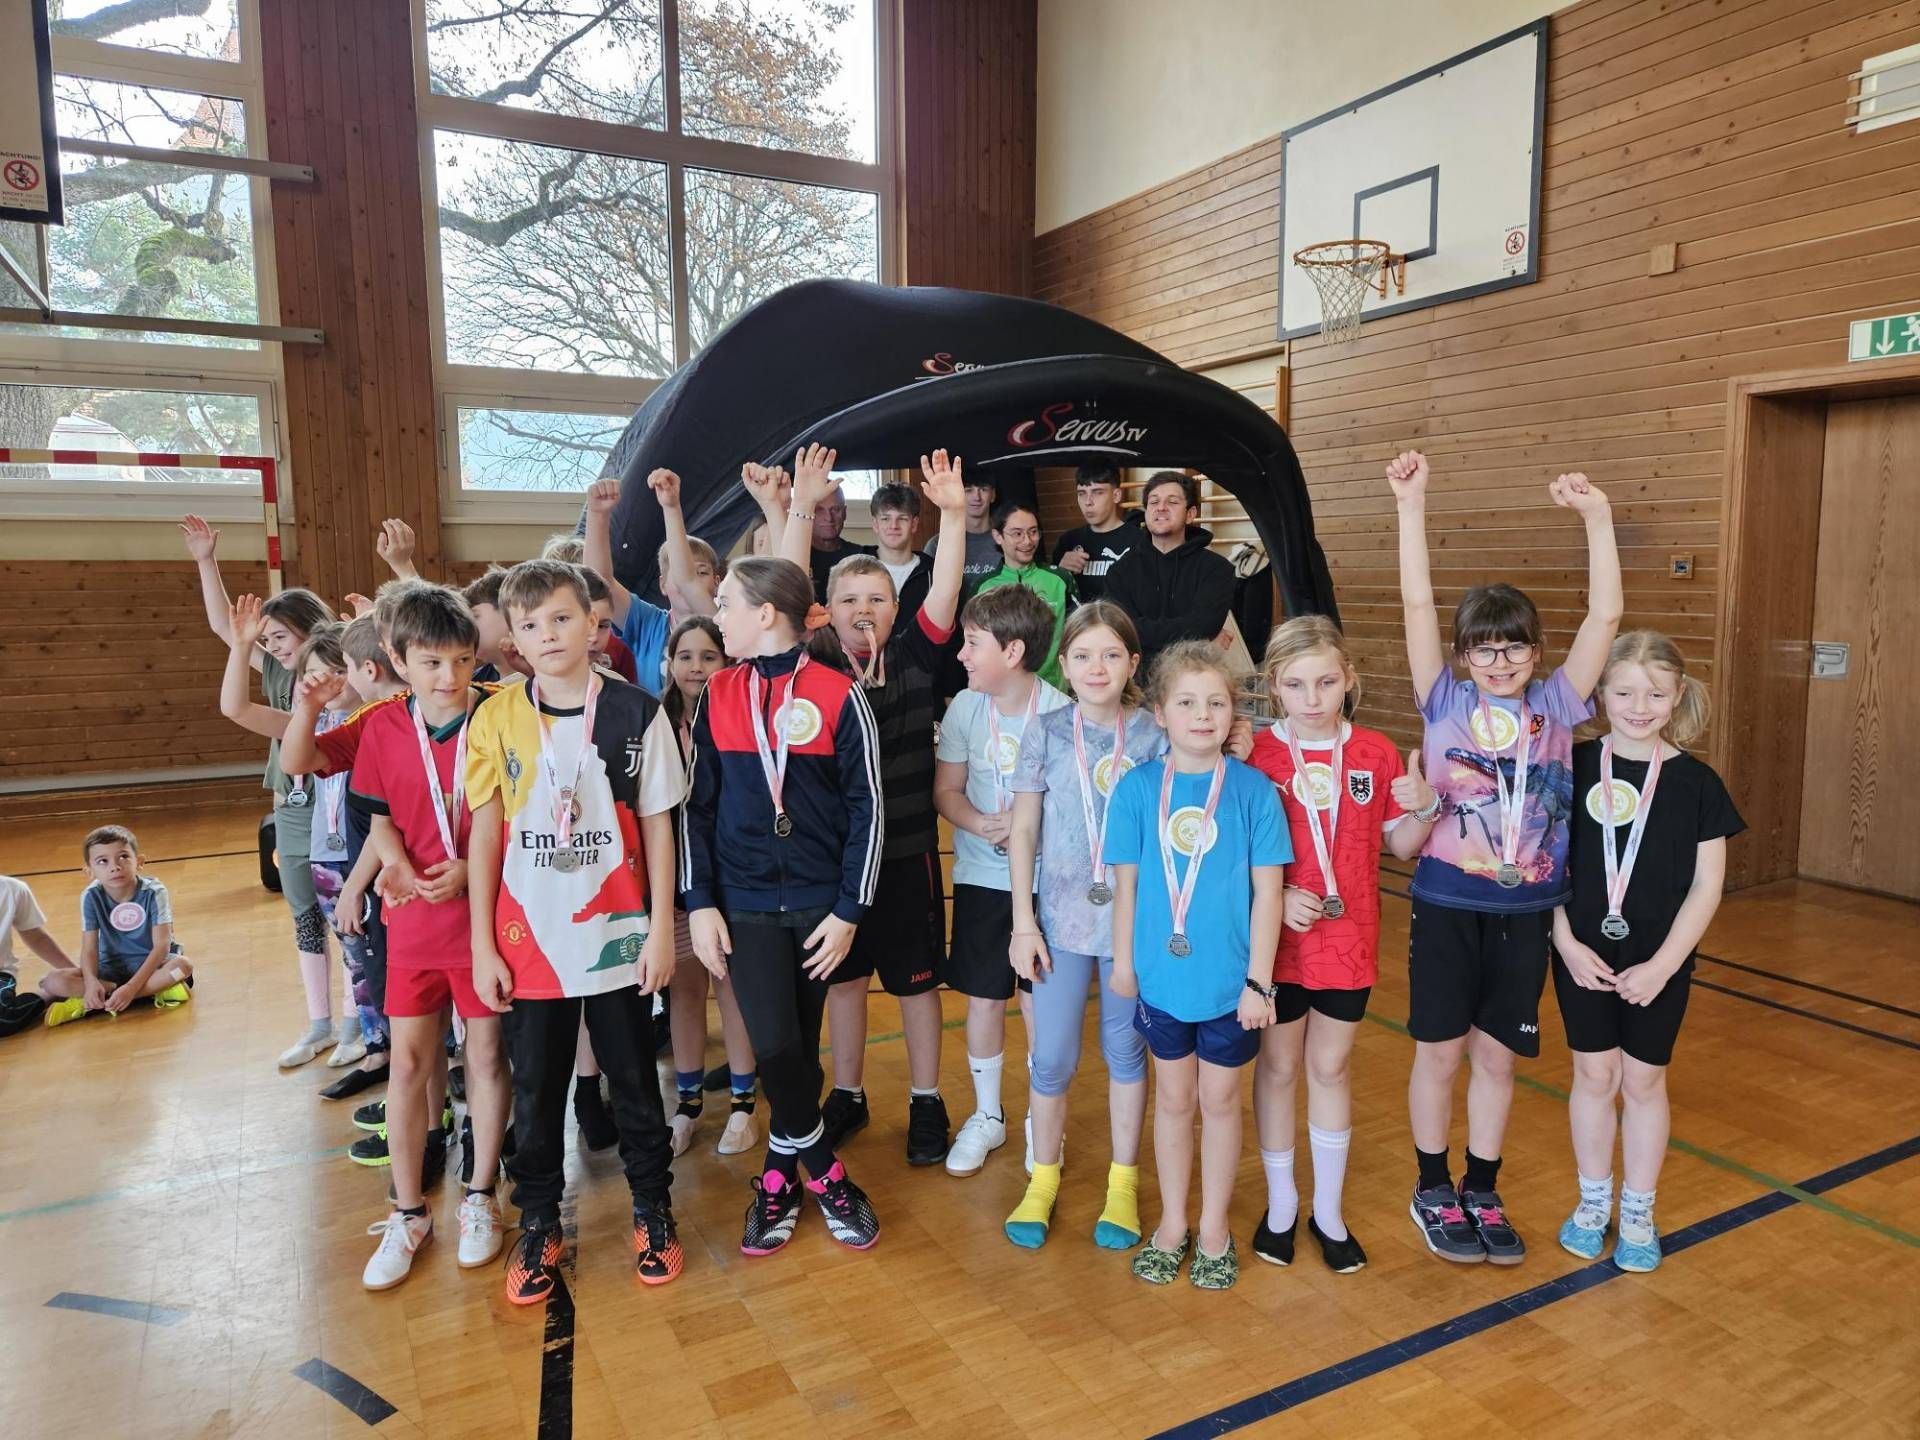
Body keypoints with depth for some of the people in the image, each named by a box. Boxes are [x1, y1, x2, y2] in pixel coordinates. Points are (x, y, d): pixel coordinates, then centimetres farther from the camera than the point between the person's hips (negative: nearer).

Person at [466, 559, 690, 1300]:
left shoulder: (636, 713, -6)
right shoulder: (495, 718, -3)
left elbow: (657, 825, -2)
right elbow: (484, 834, 0)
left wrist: (660, 929, -3)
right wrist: (482, 946, -1)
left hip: (617, 937, -1)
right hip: (528, 939, 1)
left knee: (634, 1081, 12)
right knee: (535, 1089, 13)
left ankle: (653, 1210, 32)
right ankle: (538, 1225, 32)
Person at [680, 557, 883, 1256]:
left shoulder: (838, 695, -7)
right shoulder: (718, 695, 3)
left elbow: (865, 809, -5)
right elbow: (697, 805, 6)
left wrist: (848, 911, -8)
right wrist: (700, 903, -1)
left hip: (819, 904, -1)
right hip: (743, 903, 2)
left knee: (802, 1051, 9)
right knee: (775, 1048, -8)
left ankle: (780, 1176, 29)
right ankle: (825, 1173, 14)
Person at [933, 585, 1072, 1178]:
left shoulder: (1060, 712, -15)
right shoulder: (965, 707, -3)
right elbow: (947, 791, 2)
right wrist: (982, 826, -17)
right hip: (982, 876, 3)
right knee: (983, 997, 10)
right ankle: (986, 1115, 29)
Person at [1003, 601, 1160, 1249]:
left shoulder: (1153, 736, -4)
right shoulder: (1046, 733, -4)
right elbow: (1023, 831, -1)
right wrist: (1024, 922, -3)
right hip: (1062, 918, 0)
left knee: (1126, 1050, 13)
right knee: (1052, 1057, 7)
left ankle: (1123, 1180, 31)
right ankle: (1043, 1178, 28)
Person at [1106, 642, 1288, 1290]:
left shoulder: (1253, 790, -10)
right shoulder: (1137, 788, -7)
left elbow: (1267, 890, -8)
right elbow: (1126, 881, 0)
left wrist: (1258, 980, -8)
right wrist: (1123, 960, 3)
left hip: (1229, 980, -1)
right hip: (1161, 976, 1)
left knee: (1220, 1099, 14)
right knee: (1173, 1097, 17)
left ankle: (1214, 1228, 33)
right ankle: (1172, 1223, 35)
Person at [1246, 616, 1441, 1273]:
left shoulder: (1376, 753, -3)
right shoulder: (1256, 755, -11)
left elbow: (1402, 845, 6)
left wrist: (1425, 807, -13)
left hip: (1348, 941, 2)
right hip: (1276, 941, -2)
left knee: (1331, 1068, 15)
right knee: (1278, 1066, 13)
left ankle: (1328, 1209, 32)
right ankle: (1280, 1203, 32)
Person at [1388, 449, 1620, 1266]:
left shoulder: (1556, 706, 1)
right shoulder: (1445, 703, -3)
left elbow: (1605, 618, -7)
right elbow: (1417, 606, -10)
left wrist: (1597, 517, -15)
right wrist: (1411, 504, -16)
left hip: (1525, 911, 2)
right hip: (1446, 904, -2)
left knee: (1496, 1054, 13)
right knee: (1440, 1049, 9)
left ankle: (1482, 1194, 30)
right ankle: (1433, 1192, 27)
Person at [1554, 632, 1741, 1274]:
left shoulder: (1697, 782, -7)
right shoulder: (1573, 766, -7)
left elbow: (1707, 885, -5)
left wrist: (1662, 964, -11)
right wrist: (1567, 942, -10)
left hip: (1659, 963, 0)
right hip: (1583, 956, 0)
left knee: (1643, 1081, 12)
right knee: (1594, 1075, 12)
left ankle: (1639, 1211, 30)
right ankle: (1593, 1200, 30)